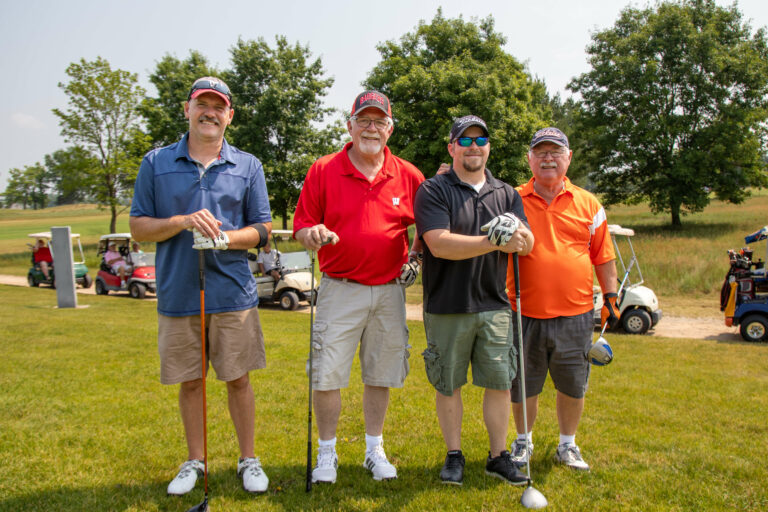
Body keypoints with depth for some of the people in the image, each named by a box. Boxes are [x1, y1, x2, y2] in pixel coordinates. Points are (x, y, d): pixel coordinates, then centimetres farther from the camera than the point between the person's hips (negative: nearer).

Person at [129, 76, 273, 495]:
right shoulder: (156, 163, 5)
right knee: (189, 382, 11)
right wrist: (183, 221, -14)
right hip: (178, 295, 1)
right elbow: (139, 227, 4)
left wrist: (225, 238, -15)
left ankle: (248, 460, 23)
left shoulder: (247, 166, 5)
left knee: (238, 380, 6)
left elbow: (262, 229, 5)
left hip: (233, 294, 0)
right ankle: (195, 462, 29)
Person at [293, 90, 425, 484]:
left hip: (389, 290, 2)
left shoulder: (408, 175, 6)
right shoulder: (322, 171, 0)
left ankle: (375, 451, 26)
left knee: (380, 376, 10)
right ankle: (326, 452, 17)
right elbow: (301, 228, 1)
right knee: (327, 375, -2)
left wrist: (415, 255, 1)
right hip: (339, 289, -2)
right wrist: (313, 236, -21)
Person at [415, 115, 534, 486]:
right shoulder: (433, 191, -3)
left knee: (500, 382, 8)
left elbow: (528, 245, 2)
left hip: (494, 306, 4)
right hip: (447, 307, -3)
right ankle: (454, 455, 25)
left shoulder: (506, 194, 11)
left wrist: (514, 231, -22)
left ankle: (498, 456, 24)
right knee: (448, 385, 8)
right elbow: (440, 244, -17)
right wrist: (496, 241, -20)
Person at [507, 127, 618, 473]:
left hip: (575, 315, 1)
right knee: (522, 387, 10)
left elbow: (603, 256, 13)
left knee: (573, 386, 12)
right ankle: (523, 442, 32)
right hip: (524, 314, -1)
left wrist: (610, 296, 8)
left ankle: (567, 445, 32)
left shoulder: (588, 204, 7)